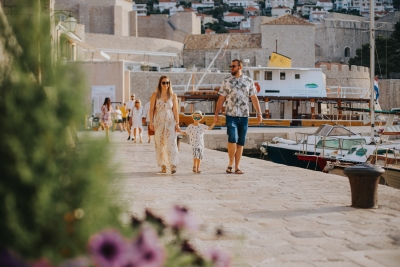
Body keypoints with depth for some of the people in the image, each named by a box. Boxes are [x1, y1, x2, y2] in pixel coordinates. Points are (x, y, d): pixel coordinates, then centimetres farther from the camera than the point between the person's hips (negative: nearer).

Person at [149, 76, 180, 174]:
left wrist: (177, 124, -1)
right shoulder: (155, 95, 2)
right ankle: (163, 165, 9)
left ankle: (173, 165, -15)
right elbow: (151, 109, 4)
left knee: (171, 143, -12)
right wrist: (151, 123, -2)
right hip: (158, 122, 1)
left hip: (170, 122, -1)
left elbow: (175, 110, 3)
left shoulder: (173, 95, 3)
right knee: (159, 143, 2)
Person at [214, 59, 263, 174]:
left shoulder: (249, 81, 6)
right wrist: (216, 113, 2)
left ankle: (237, 166, 10)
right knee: (233, 139, -15)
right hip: (231, 115, -1)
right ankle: (230, 163, 2)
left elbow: (254, 98, 7)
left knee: (241, 142, 4)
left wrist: (259, 113, 1)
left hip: (244, 116, 2)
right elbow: (221, 98, 7)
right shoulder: (227, 81, 6)